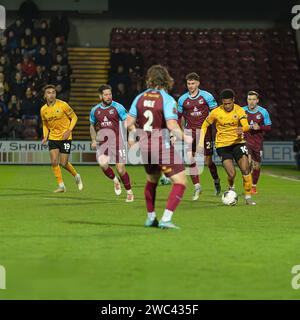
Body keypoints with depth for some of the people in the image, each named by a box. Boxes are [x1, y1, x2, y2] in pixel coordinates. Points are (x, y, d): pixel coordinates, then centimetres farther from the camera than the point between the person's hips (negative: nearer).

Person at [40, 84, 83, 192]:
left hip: (65, 137, -4)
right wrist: (45, 137, -1)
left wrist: (69, 131, -15)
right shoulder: (43, 110, -1)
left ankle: (76, 176, 26)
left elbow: (74, 117, -3)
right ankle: (61, 186, 3)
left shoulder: (63, 105, -13)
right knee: (54, 162, -9)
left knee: (63, 163, -4)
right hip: (53, 138, 4)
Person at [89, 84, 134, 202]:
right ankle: (115, 181, 6)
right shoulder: (95, 110, 8)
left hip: (117, 141, -2)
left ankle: (129, 192, 15)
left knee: (120, 168, -5)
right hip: (102, 142, 2)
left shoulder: (118, 107, -4)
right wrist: (93, 140, 12)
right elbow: (92, 126, 23)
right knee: (103, 163, -23)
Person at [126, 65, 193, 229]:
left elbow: (129, 122, 4)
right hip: (163, 147, -6)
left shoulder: (140, 97, 2)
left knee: (152, 181, 27)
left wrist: (132, 135, 24)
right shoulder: (167, 99, -14)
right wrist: (184, 138, -7)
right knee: (180, 182, -2)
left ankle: (151, 217, 35)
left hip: (145, 147, 6)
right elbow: (172, 125, -24)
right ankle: (166, 219, -14)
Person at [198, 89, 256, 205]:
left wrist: (242, 129, -44)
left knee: (246, 170, -11)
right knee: (231, 174, -13)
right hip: (222, 145, -1)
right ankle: (231, 188, 22)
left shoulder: (239, 110, -6)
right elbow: (205, 125, 7)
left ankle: (248, 197, 2)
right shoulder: (216, 112, -6)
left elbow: (246, 126, -20)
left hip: (238, 142, 1)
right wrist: (201, 142, 0)